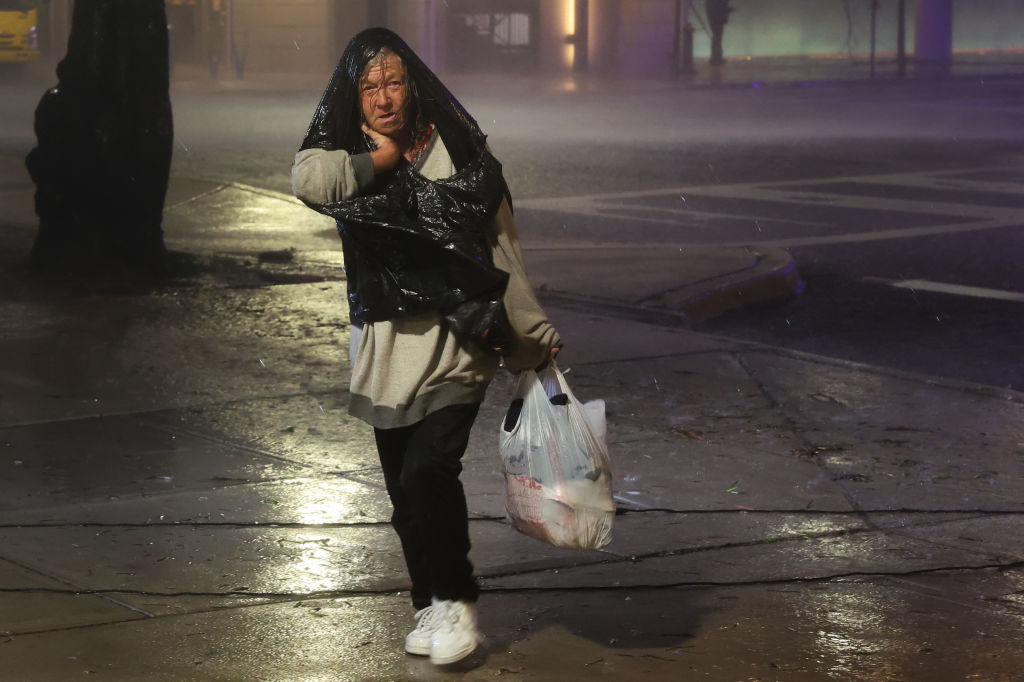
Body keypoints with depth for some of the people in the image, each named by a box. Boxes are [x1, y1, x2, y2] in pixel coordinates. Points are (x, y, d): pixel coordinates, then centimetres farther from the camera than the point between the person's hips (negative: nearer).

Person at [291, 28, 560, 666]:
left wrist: (535, 337, 6)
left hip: (457, 342, -3)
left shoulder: (460, 152, -2)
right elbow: (308, 177, -23)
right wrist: (381, 160, -13)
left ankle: (457, 600, 0)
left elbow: (502, 249, 4)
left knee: (429, 470, -19)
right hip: (386, 348, 3)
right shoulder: (352, 159, 2)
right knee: (406, 493, 11)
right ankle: (432, 603, 30)